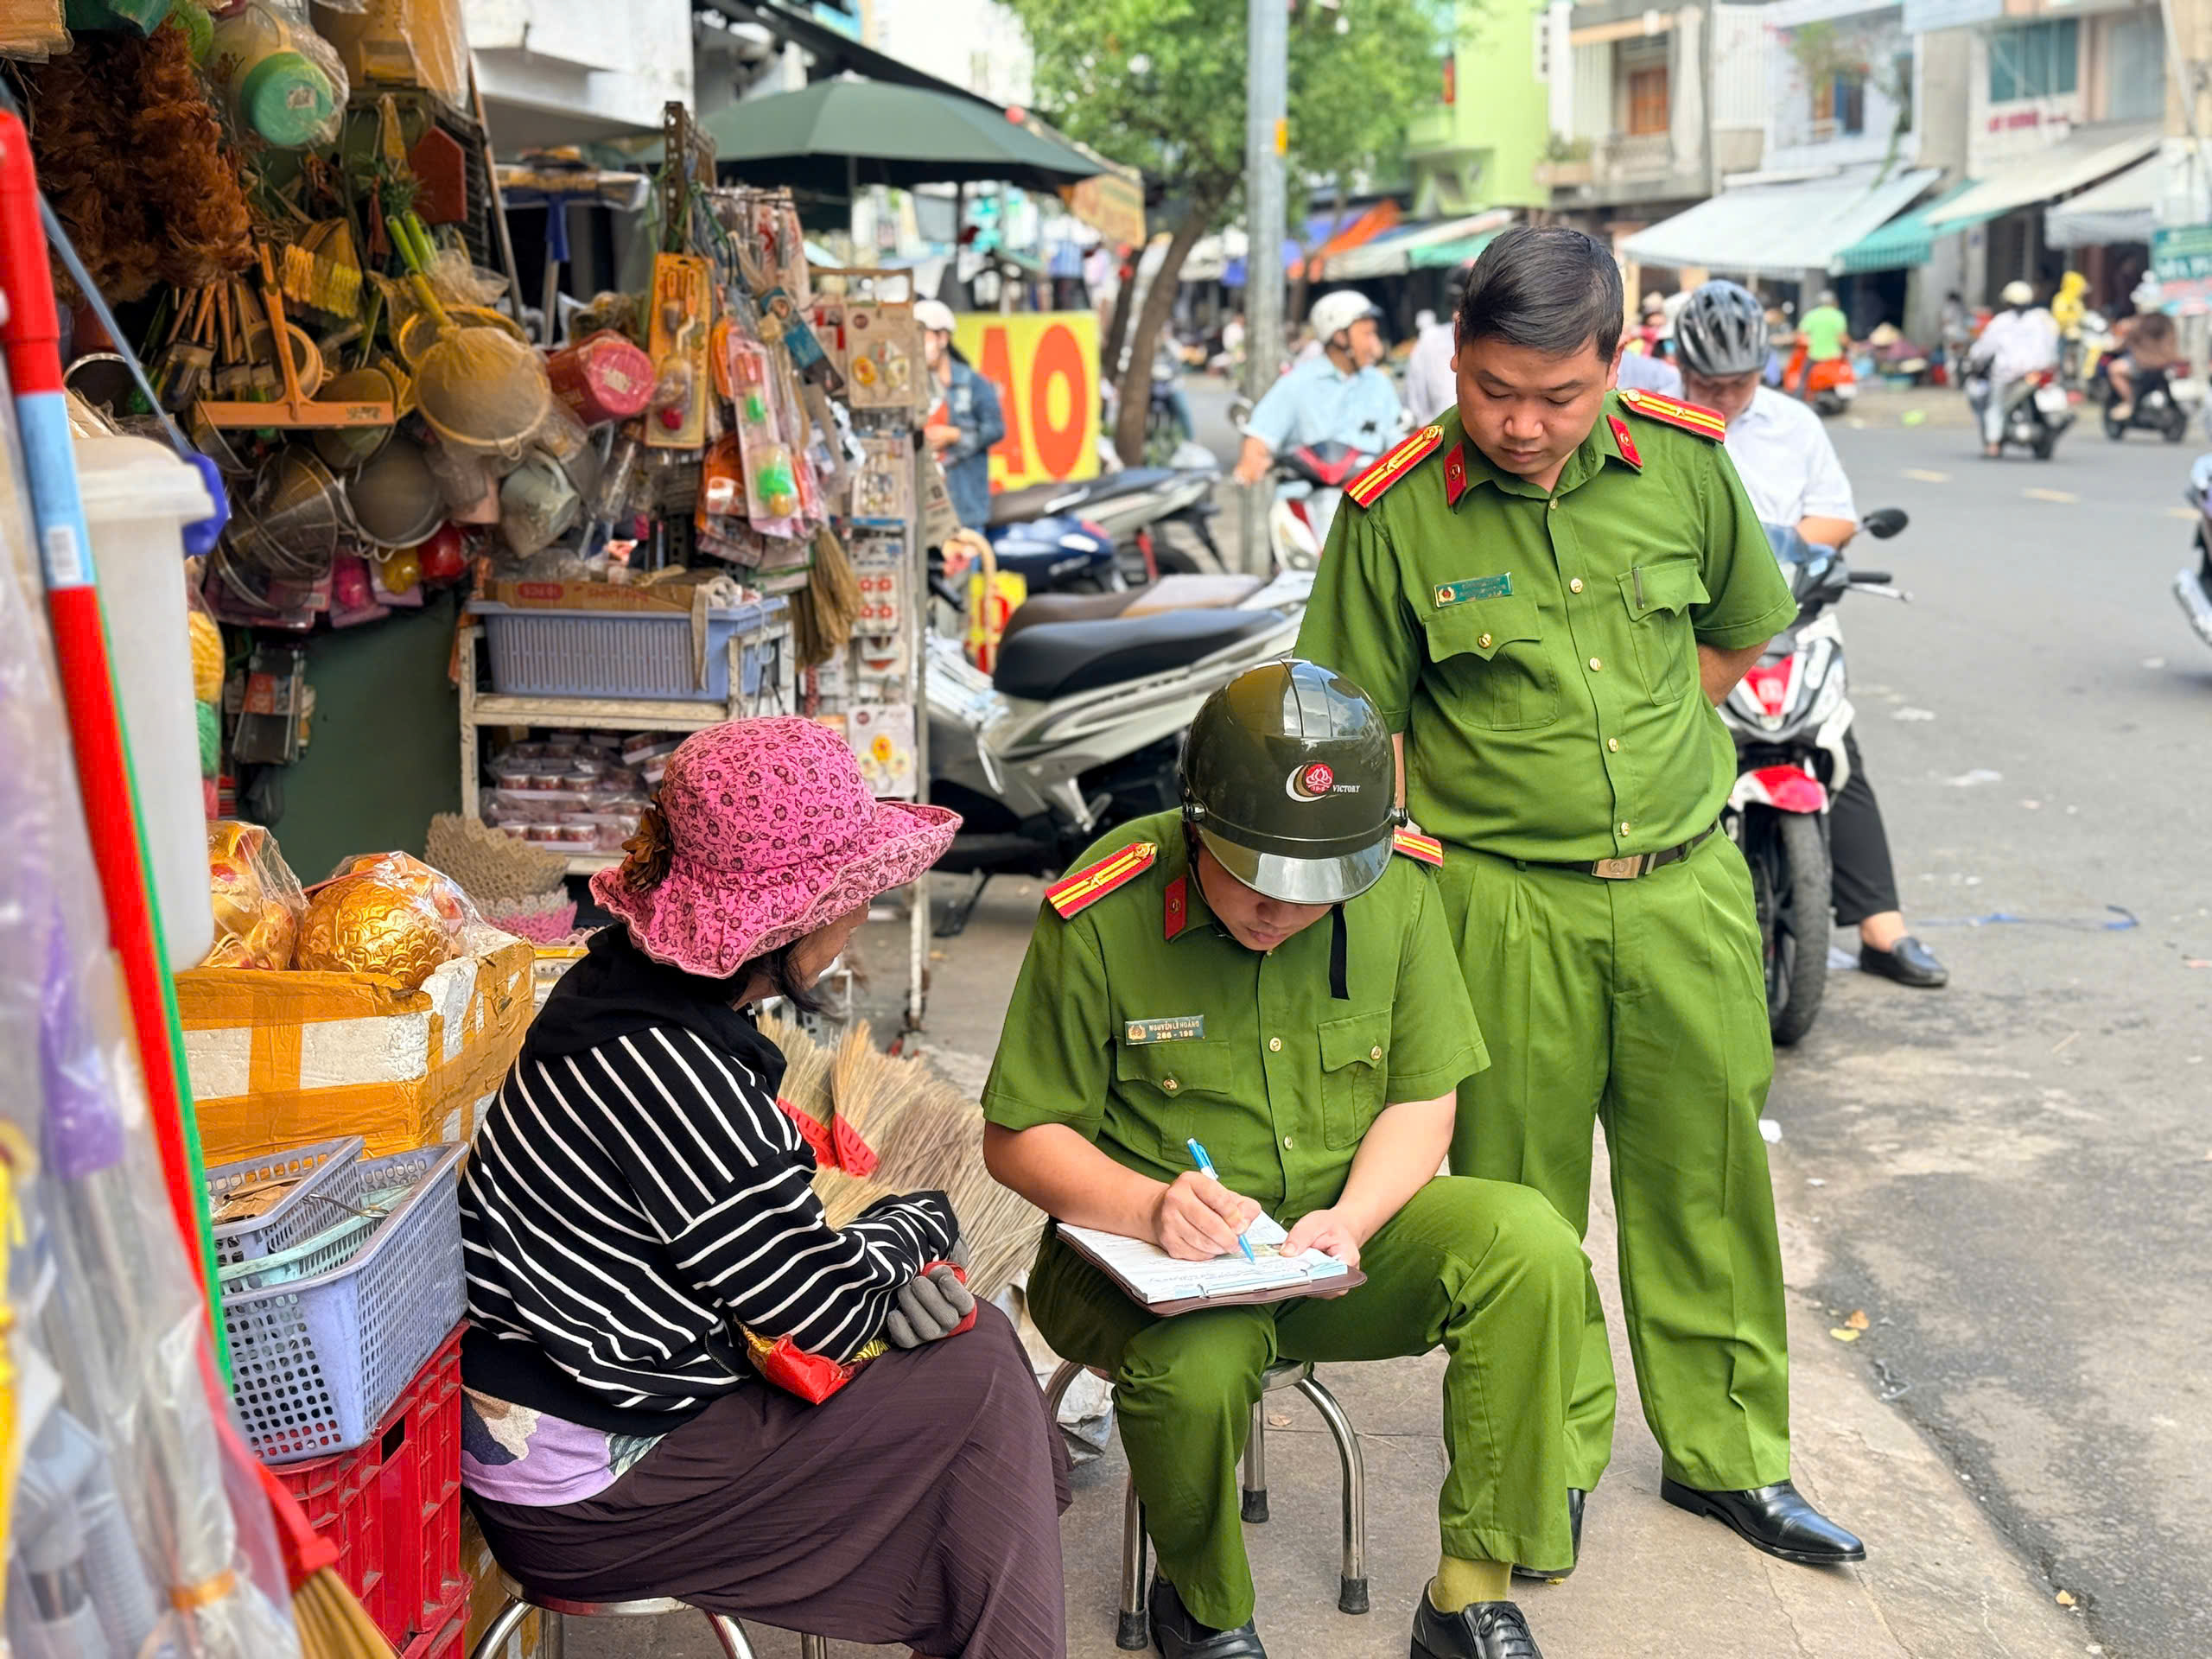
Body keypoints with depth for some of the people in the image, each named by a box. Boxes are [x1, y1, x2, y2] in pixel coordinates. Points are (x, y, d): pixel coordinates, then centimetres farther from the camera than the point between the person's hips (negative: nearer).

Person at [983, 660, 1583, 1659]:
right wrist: (1152, 1209, -27)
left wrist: (1351, 1219, -19)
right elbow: (1018, 1137, -9)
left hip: (1342, 1230, 4)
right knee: (1195, 1364, -36)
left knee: (1533, 1249, -21)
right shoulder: (1100, 918, -16)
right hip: (1147, 1254, -3)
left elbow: (1423, 1100, 1)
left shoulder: (1395, 888, -6)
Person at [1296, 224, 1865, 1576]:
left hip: (1688, 883, 3)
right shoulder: (1395, 512, -10)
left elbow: (1742, 628, 16)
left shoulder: (1685, 462, -2)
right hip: (1506, 904, -3)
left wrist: (1640, 746, 10)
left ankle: (1727, 1451, 31)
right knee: (1523, 1199, 7)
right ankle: (1551, 1462, 27)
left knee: (1709, 1179, 13)